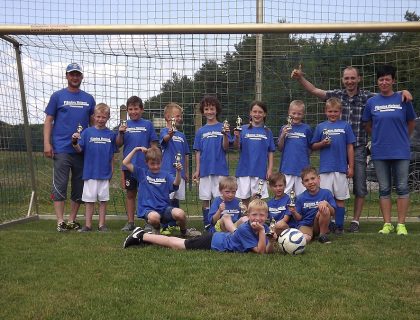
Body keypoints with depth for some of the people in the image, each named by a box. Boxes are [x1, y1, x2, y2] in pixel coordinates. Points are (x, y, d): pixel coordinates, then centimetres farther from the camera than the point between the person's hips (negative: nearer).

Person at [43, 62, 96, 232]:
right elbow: (48, 120, 2)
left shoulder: (89, 99, 12)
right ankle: (60, 222, -1)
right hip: (61, 149, -3)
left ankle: (72, 221, 17)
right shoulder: (58, 96, 4)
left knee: (79, 186, 7)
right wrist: (47, 144, -8)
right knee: (60, 186, -4)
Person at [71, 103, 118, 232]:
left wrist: (112, 170, 6)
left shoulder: (111, 134, 3)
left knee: (103, 199, 8)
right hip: (90, 172, -1)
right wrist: (75, 142, -24)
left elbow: (112, 155, 8)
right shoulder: (87, 132, -1)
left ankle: (102, 225, 17)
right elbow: (79, 149, -5)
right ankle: (88, 225, 14)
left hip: (105, 173, 1)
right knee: (89, 199, 5)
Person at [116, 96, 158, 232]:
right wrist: (121, 133, -15)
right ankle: (130, 222, 18)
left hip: (145, 165, -2)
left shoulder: (148, 124, 1)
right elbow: (119, 144, 3)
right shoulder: (125, 125, 6)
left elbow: (153, 144, 2)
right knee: (130, 194, 10)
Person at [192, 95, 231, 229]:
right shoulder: (201, 131, 9)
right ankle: (207, 225, 16)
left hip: (220, 169, -3)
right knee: (205, 199, 7)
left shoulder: (223, 128, 2)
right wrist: (197, 170, 5)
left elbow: (226, 148, -5)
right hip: (205, 170, 3)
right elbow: (198, 152, 10)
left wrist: (225, 135, -23)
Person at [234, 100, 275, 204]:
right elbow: (237, 147, -5)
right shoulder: (243, 129, 2)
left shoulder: (267, 132, 4)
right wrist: (237, 137, -23)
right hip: (244, 169, 0)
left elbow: (270, 152, 6)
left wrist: (270, 169, 0)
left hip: (260, 170, 0)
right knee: (244, 197, 7)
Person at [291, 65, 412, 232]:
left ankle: (356, 220, 15)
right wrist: (300, 78, -8)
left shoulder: (367, 97, 2)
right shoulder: (337, 95, 5)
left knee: (360, 187, 4)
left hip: (359, 149, -1)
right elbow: (314, 90, 2)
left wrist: (403, 91, -16)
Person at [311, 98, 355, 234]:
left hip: (341, 168, -1)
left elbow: (350, 147, 6)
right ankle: (328, 223, 13)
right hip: (325, 168, 1)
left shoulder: (345, 126, 4)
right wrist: (322, 143, -10)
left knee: (340, 198, 5)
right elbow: (314, 146, 11)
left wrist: (351, 167, 3)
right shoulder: (320, 127, 7)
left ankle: (339, 225, 13)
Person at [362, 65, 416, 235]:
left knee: (402, 188, 2)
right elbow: (368, 125, 14)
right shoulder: (372, 102, 3)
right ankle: (387, 224, 15)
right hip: (380, 152, 2)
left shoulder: (403, 100, -2)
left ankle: (401, 224, 10)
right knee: (384, 189, 7)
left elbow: (411, 123, 10)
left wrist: (401, 139, 13)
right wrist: (379, 137, 11)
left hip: (400, 151, -1)